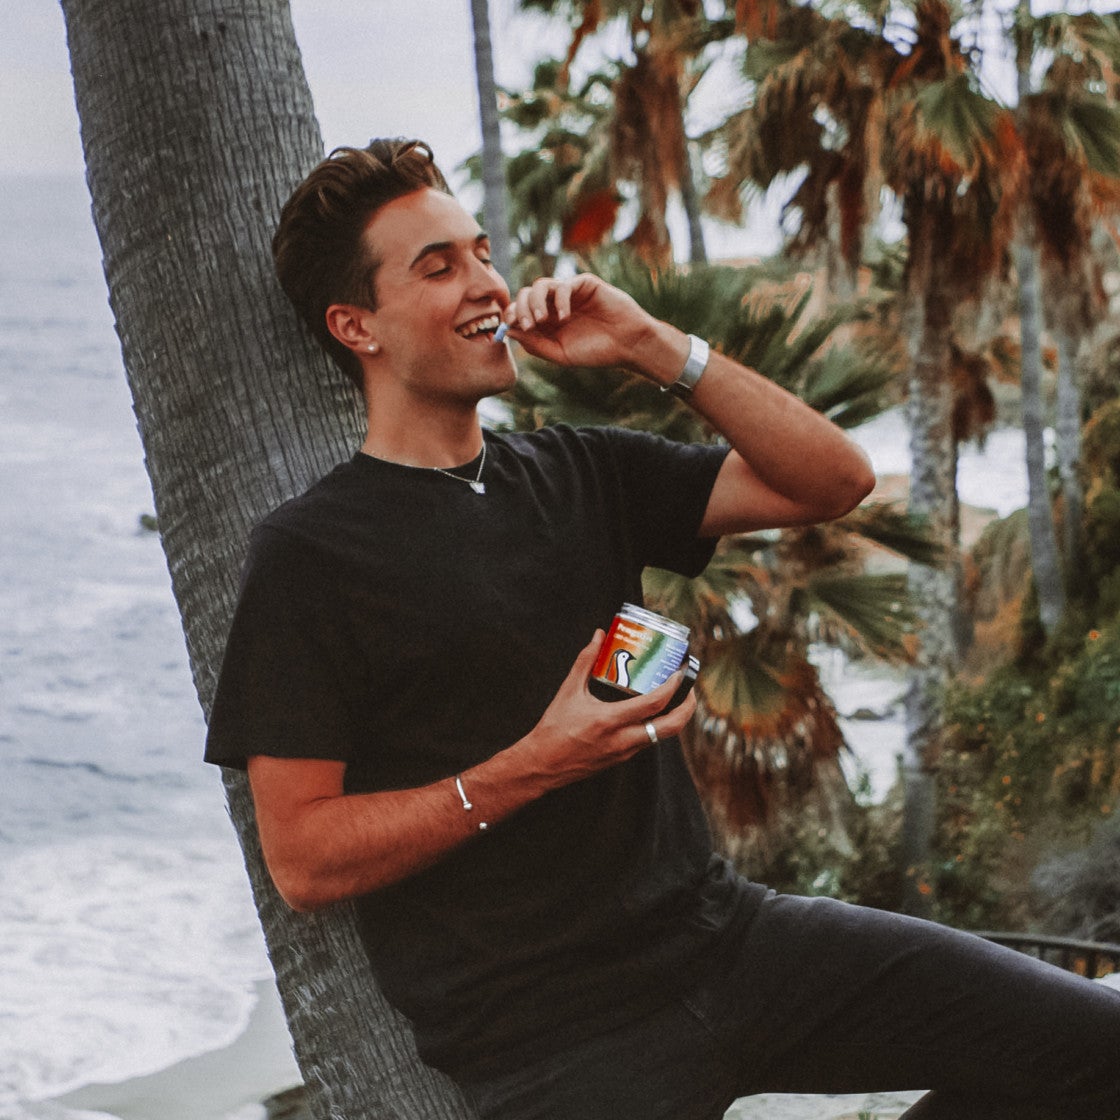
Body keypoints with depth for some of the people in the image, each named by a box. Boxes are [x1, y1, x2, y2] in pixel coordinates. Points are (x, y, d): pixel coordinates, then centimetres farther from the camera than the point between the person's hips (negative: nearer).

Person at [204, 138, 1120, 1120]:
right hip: (548, 1031, -6)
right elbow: (302, 860, -9)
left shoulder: (581, 475, 13)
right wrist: (534, 766, -17)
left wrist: (650, 344, -2)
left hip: (722, 927, 6)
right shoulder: (309, 552, -3)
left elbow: (832, 479, 7)